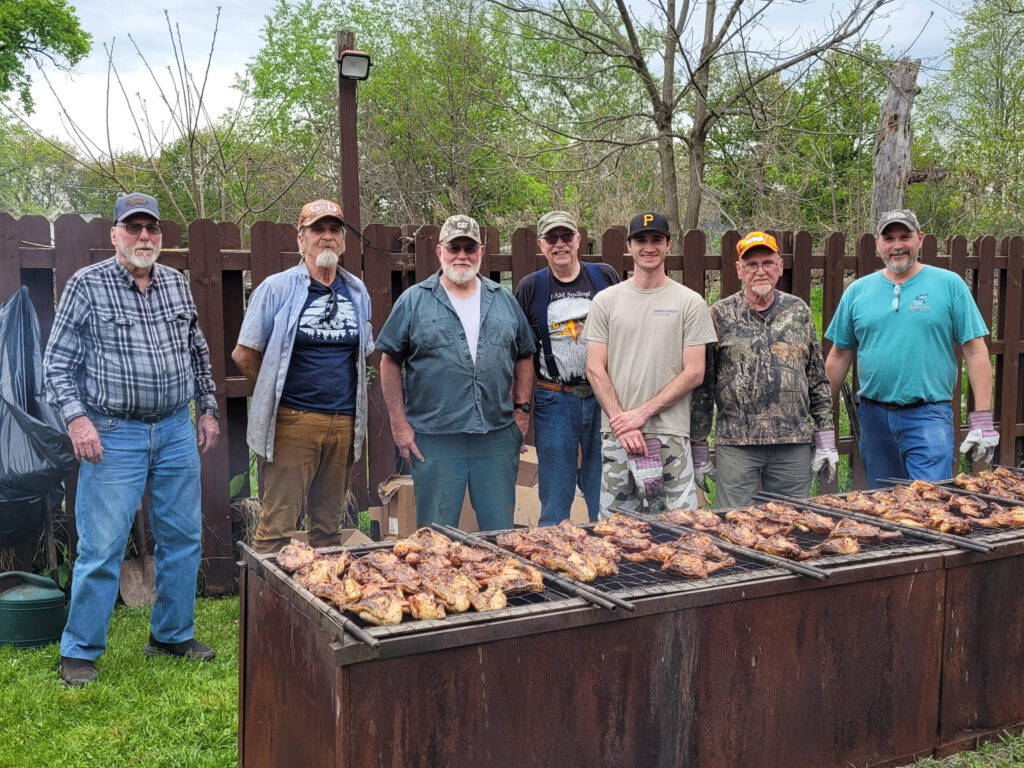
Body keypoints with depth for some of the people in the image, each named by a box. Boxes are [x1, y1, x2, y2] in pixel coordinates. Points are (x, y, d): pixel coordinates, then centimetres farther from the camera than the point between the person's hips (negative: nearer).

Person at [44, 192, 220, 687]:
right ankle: (79, 652, 12)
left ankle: (172, 635, 26)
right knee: (101, 548, -3)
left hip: (177, 430, 5)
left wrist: (207, 408, 14)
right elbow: (58, 362, -4)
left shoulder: (177, 284, 9)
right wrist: (76, 418, -15)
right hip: (114, 435, -5)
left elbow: (198, 353, 18)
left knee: (182, 539, 10)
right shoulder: (87, 285, -4)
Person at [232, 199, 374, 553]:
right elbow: (244, 354, 0)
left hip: (344, 424, 5)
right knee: (278, 524, -5)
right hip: (293, 422, -4)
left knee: (329, 523, 13)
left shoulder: (357, 292, 11)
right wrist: (277, 392, 5)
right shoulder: (277, 288, -2)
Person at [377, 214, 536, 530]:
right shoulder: (414, 301, 2)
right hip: (434, 439, -2)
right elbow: (390, 362, 1)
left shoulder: (504, 300, 11)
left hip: (498, 436, 3)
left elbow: (524, 356, 18)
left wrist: (522, 408, 8)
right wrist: (399, 424, -4)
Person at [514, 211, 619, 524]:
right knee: (555, 501, 5)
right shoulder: (530, 287, 4)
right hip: (554, 402, 0)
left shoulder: (605, 277, 5)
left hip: (603, 399, 1)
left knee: (604, 497, 9)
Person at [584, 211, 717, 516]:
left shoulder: (690, 303, 4)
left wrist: (642, 413, -10)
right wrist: (622, 423, -8)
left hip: (671, 433, -1)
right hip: (616, 434, 1)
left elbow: (694, 373, -1)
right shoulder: (606, 301, 8)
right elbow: (595, 369, 3)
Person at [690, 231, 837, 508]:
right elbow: (701, 386, 2)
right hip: (736, 445, -2)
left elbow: (818, 380, 13)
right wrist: (698, 450, 0)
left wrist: (825, 440, 8)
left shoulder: (799, 312, 10)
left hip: (794, 446, 2)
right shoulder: (719, 316, 1)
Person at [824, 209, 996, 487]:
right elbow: (839, 357, 11)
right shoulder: (857, 291, 8)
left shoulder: (948, 284, 1)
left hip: (929, 415, -3)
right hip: (874, 417, 3)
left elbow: (976, 352, -1)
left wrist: (982, 420, -7)